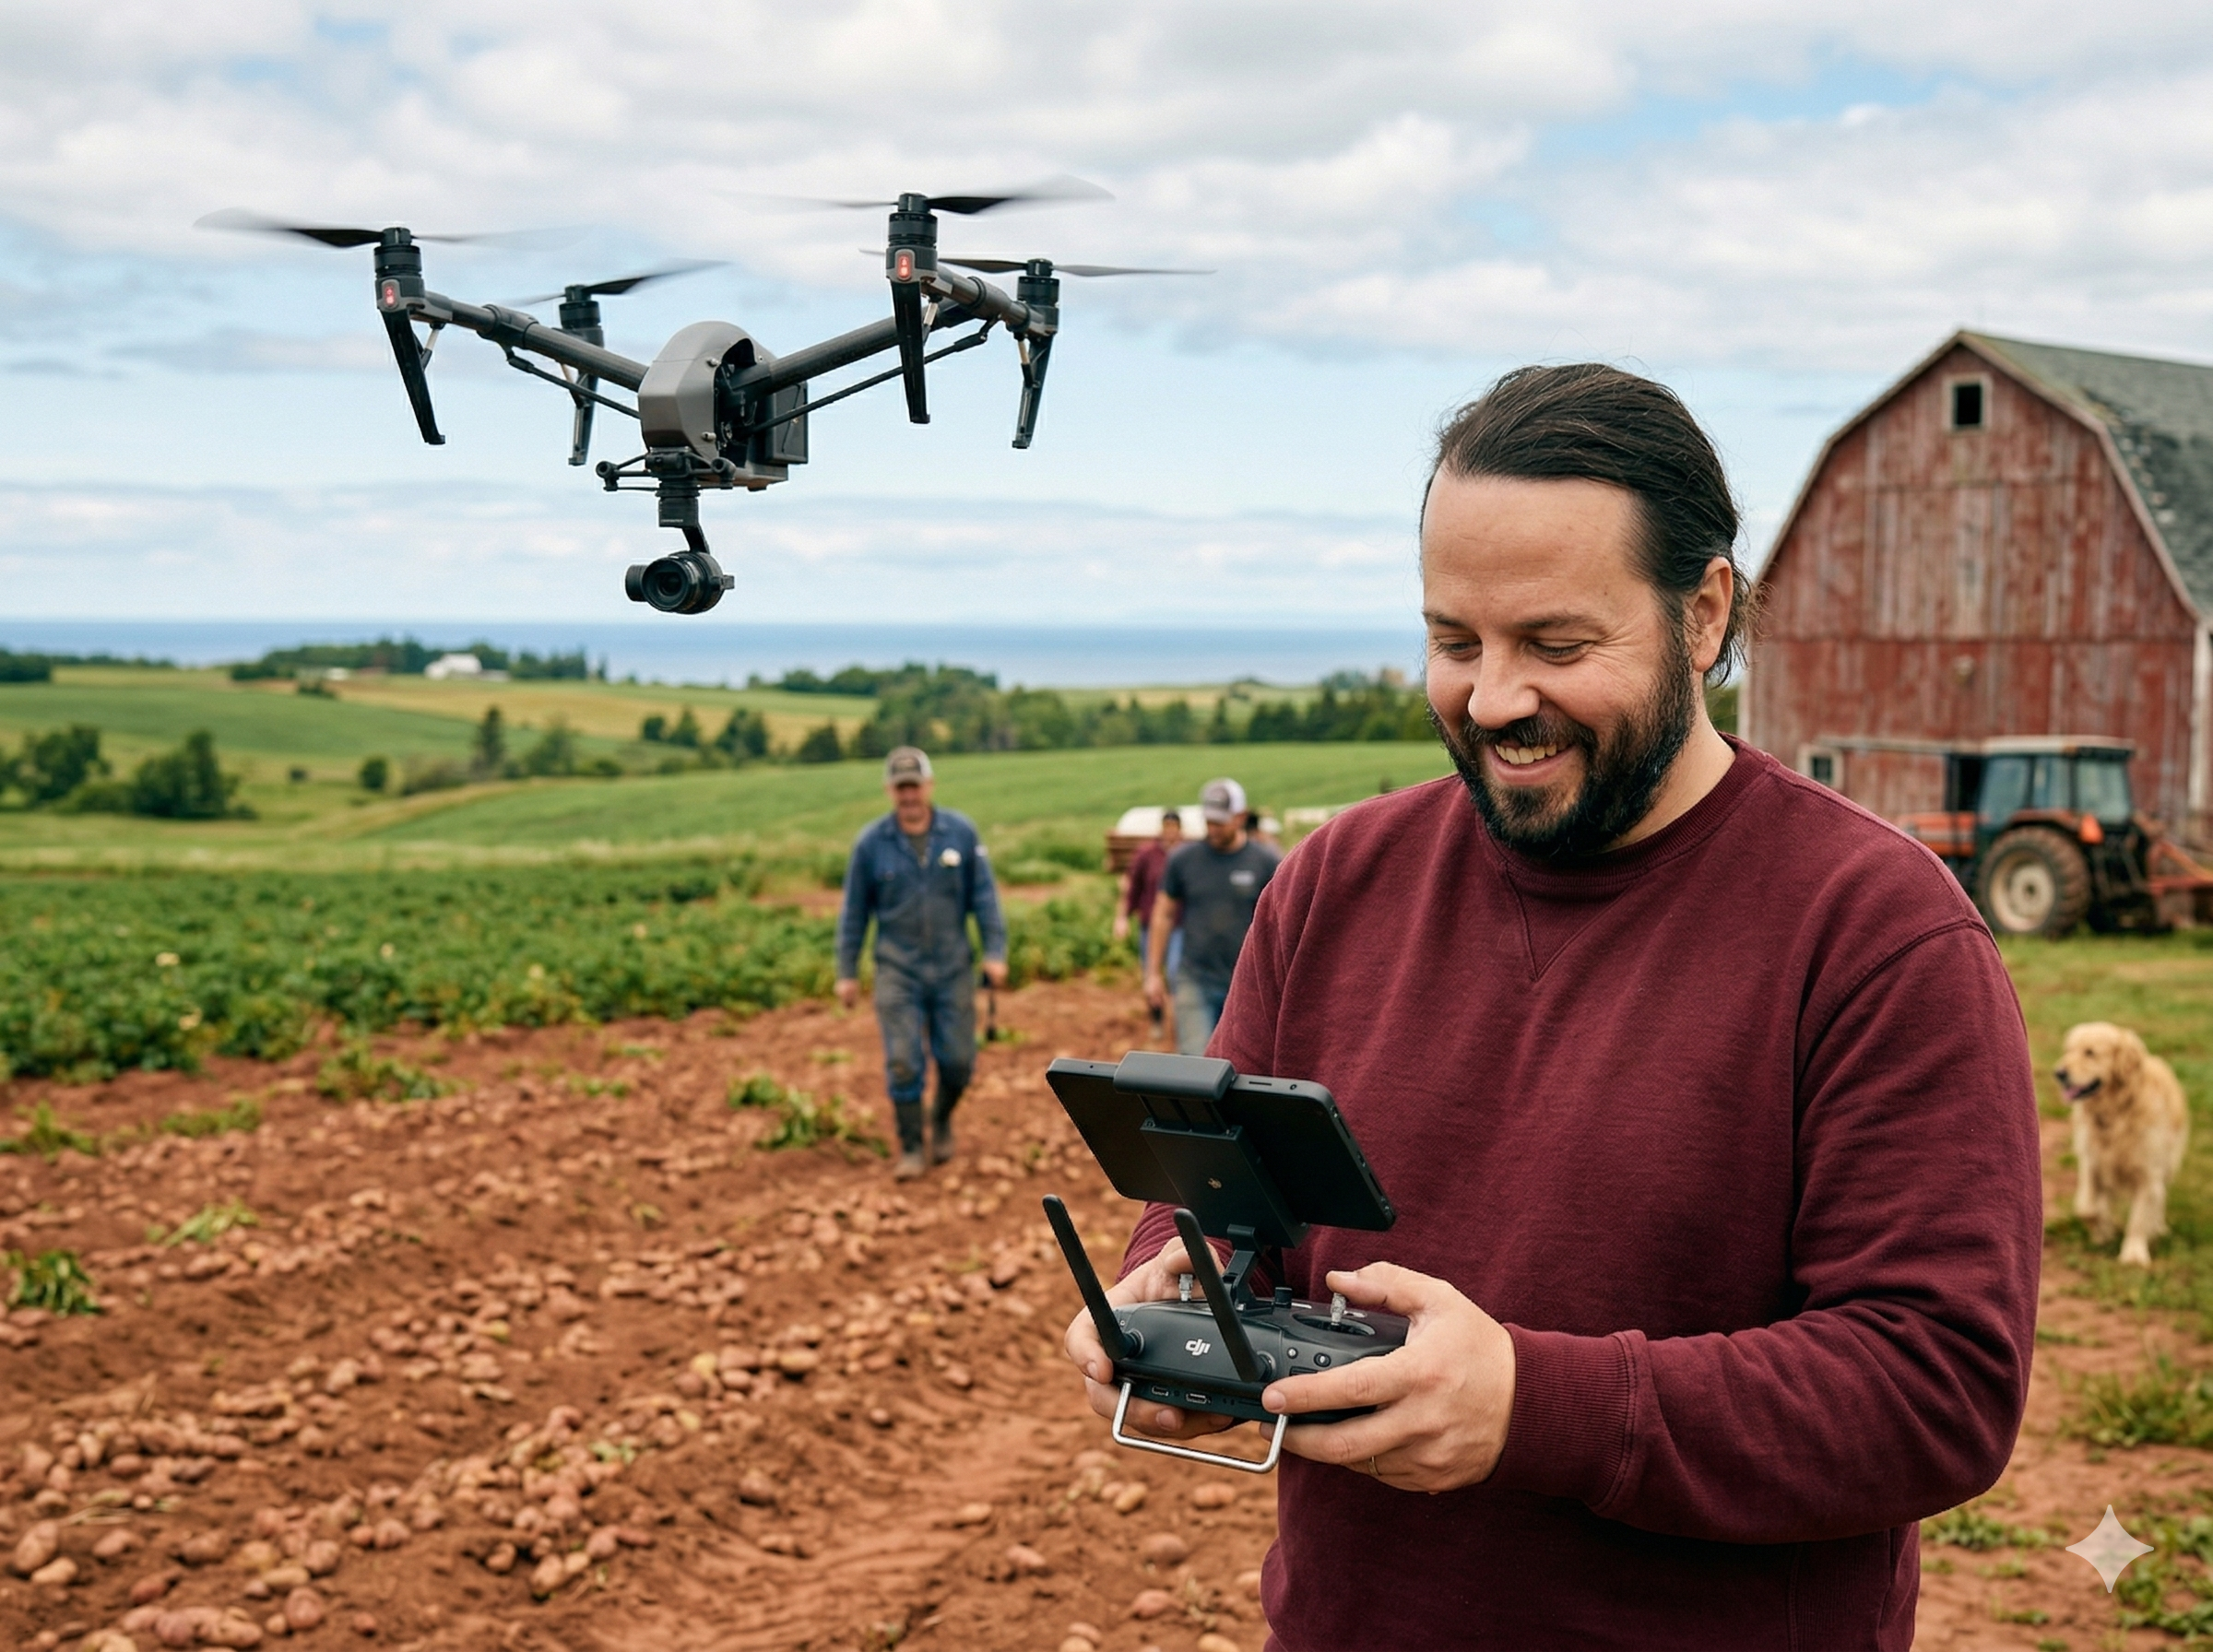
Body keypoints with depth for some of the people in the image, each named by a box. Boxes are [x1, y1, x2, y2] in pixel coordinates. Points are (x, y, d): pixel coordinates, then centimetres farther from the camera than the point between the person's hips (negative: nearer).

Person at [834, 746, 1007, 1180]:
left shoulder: (962, 833, -4)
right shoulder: (871, 842, -5)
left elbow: (984, 895, 0)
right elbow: (854, 911, 2)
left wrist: (995, 952, -7)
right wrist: (847, 972, 3)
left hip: (953, 969, 1)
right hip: (898, 970, -1)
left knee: (958, 1061, 3)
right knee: (904, 1062, -6)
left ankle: (942, 1118, 33)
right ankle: (910, 1149, 8)